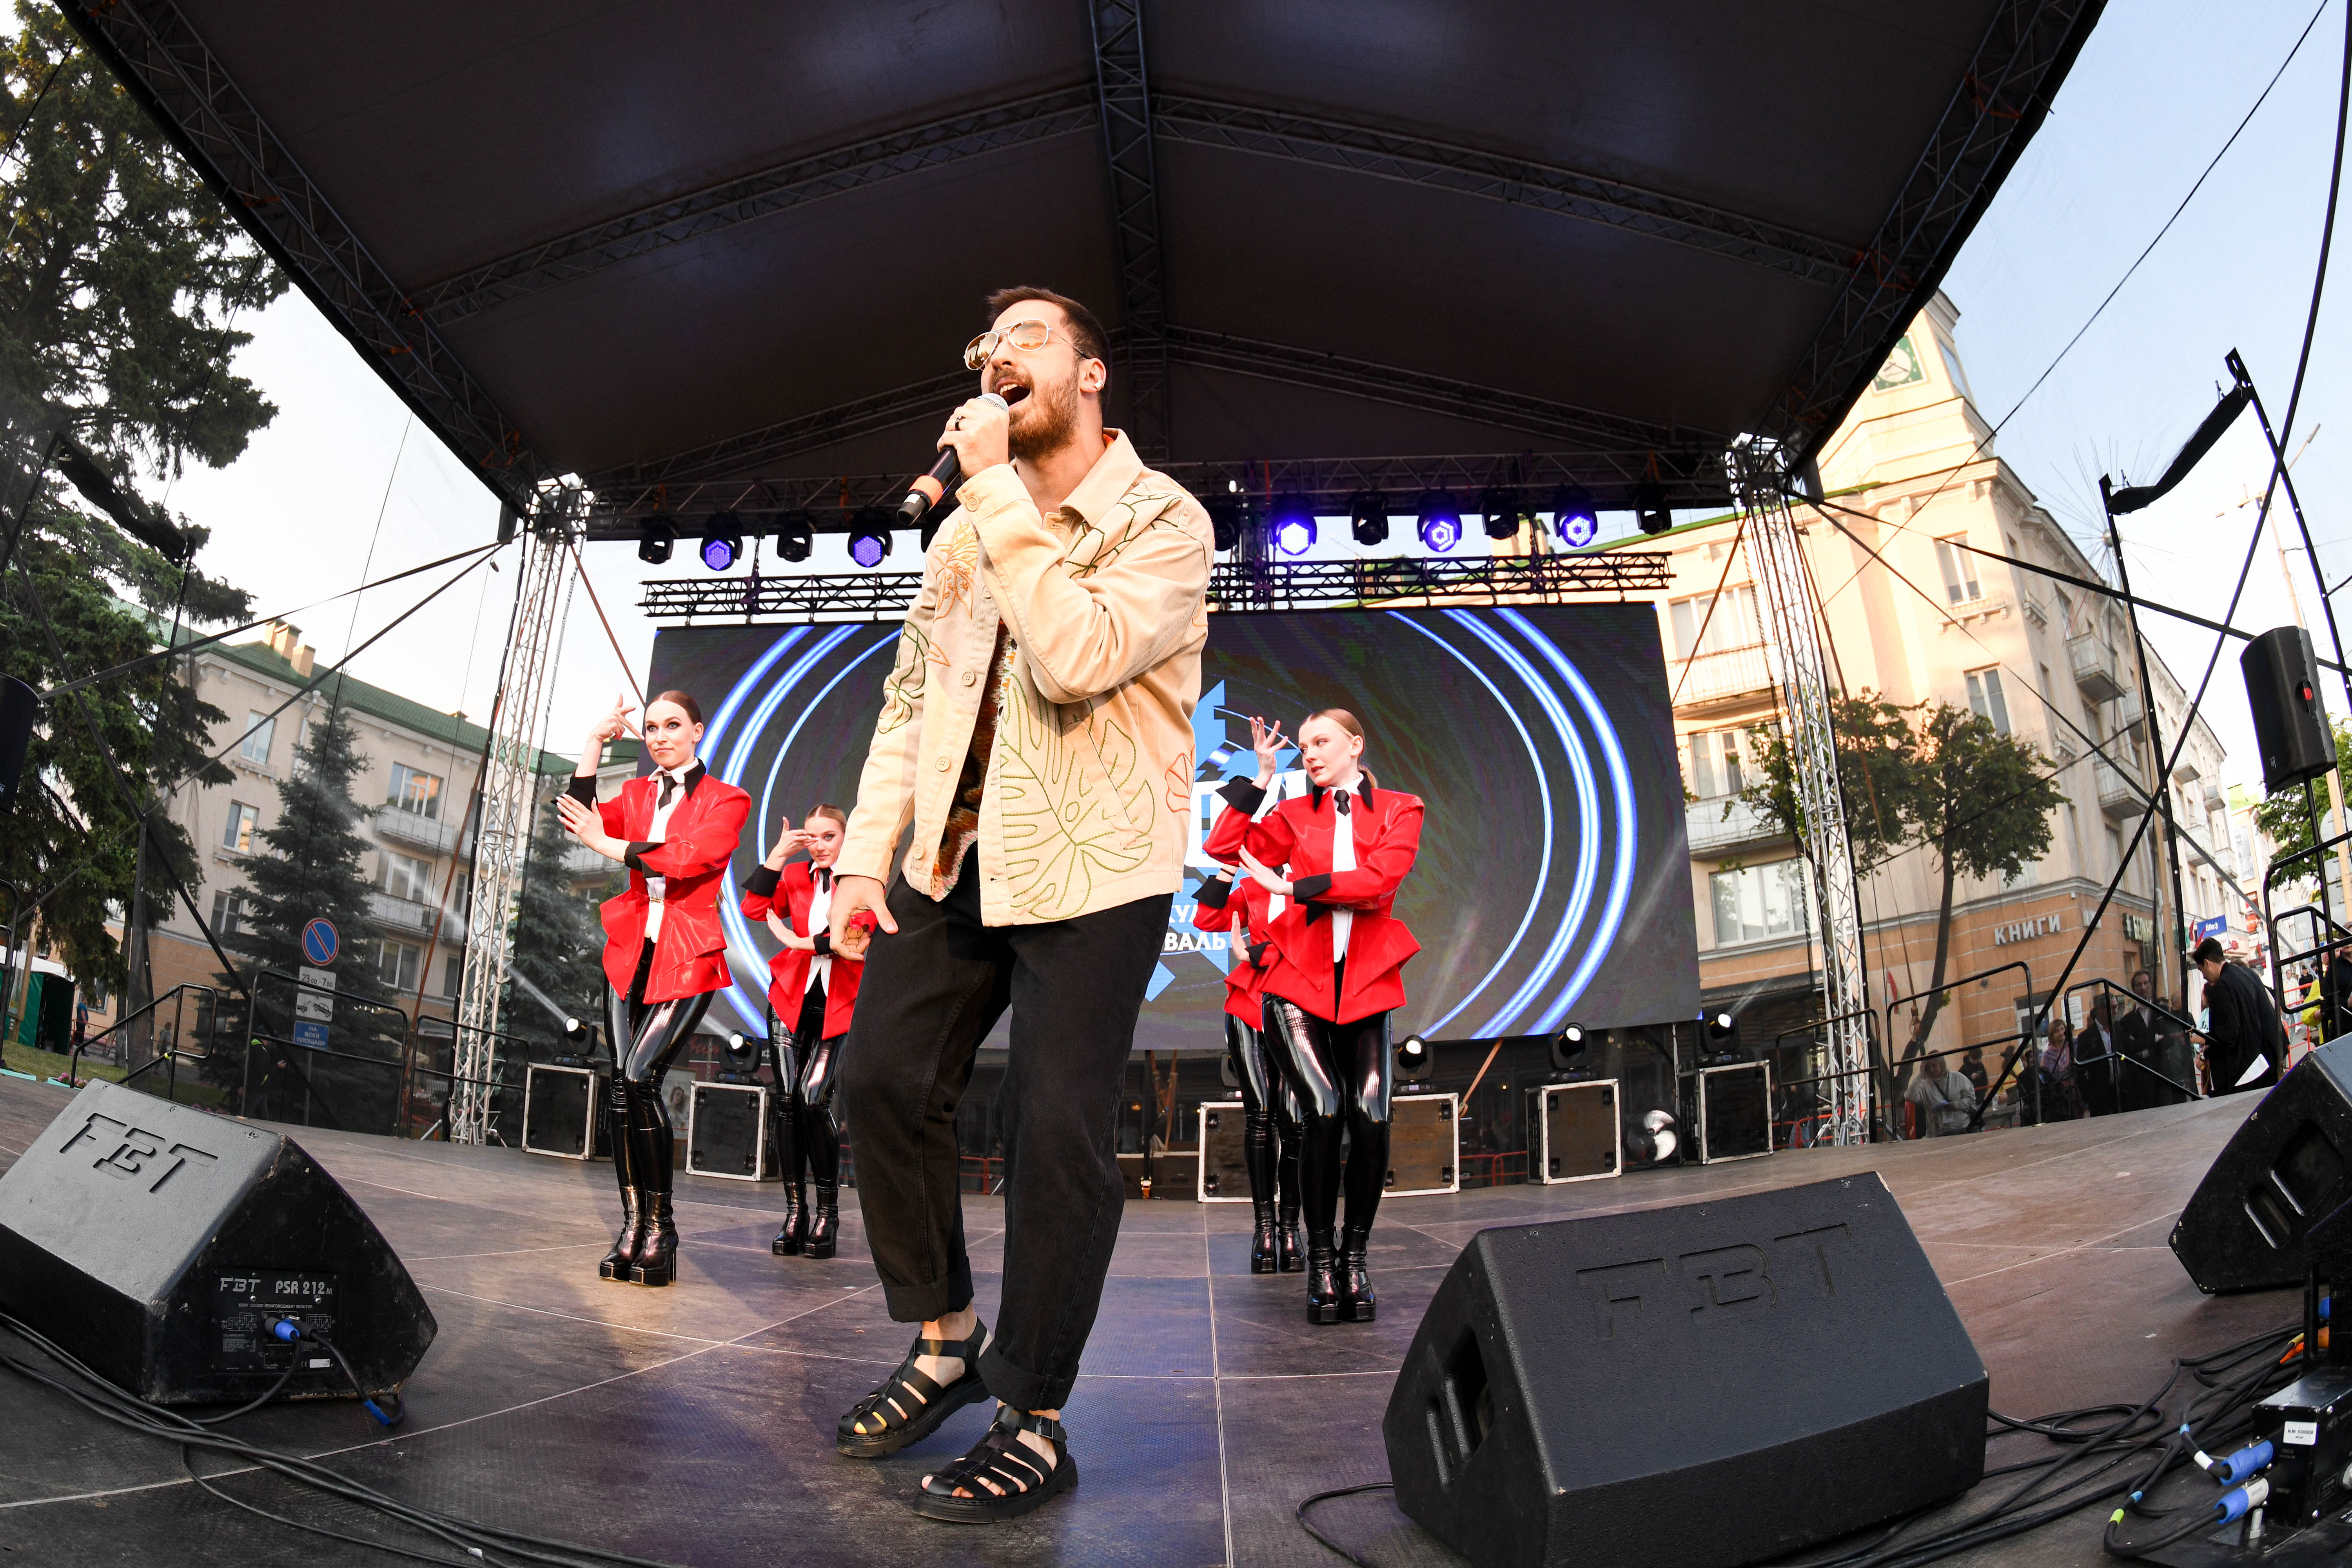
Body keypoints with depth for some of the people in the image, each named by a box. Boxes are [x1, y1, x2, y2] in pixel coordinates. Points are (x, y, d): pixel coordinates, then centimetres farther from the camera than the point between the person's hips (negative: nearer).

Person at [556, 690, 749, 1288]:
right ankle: (633, 1224, 4)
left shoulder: (727, 800, 2)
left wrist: (609, 846, -11)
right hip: (631, 953, 5)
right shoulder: (637, 794, 16)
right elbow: (580, 818, -1)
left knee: (640, 1079, -18)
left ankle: (660, 1225, -7)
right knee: (622, 1087, -3)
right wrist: (596, 741, -3)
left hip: (688, 959, -5)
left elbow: (689, 857, -15)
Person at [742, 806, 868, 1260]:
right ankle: (795, 1213, 6)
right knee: (788, 1103, -2)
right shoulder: (795, 876, 11)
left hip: (837, 1004, -3)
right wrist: (777, 856, -9)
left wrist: (802, 942, -10)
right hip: (791, 999, 4)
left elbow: (858, 941, -12)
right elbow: (753, 908, -5)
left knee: (815, 1100, -15)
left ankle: (828, 1214, -4)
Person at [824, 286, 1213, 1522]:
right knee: (883, 1077, 5)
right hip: (953, 857, 7)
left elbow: (1078, 657, -26)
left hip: (1093, 871, -7)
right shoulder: (967, 531, 14)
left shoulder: (1165, 522, -8)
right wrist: (868, 849, 5)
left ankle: (1035, 1425, 10)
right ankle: (944, 1344, 26)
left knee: (1056, 1129, -6)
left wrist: (997, 490, -20)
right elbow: (910, 693, 14)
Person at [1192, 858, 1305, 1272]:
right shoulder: (1251, 889, 15)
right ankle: (1263, 1227, 2)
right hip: (1250, 1008, 2)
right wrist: (1227, 869, 0)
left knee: (1293, 1121, -6)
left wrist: (1255, 955, -8)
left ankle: (1289, 1229, 4)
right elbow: (1207, 920, 4)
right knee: (1258, 1116, -2)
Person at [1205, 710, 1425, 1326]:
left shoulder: (1399, 811, 9)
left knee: (1371, 1118, -12)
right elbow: (1223, 846, 2)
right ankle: (1321, 1259, -1)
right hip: (1298, 980, 0)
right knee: (1325, 1111, -15)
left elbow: (1379, 880, -8)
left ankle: (1356, 1256, 7)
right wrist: (1262, 772, 5)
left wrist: (1291, 886, -8)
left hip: (1365, 983, 0)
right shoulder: (1295, 814, 14)